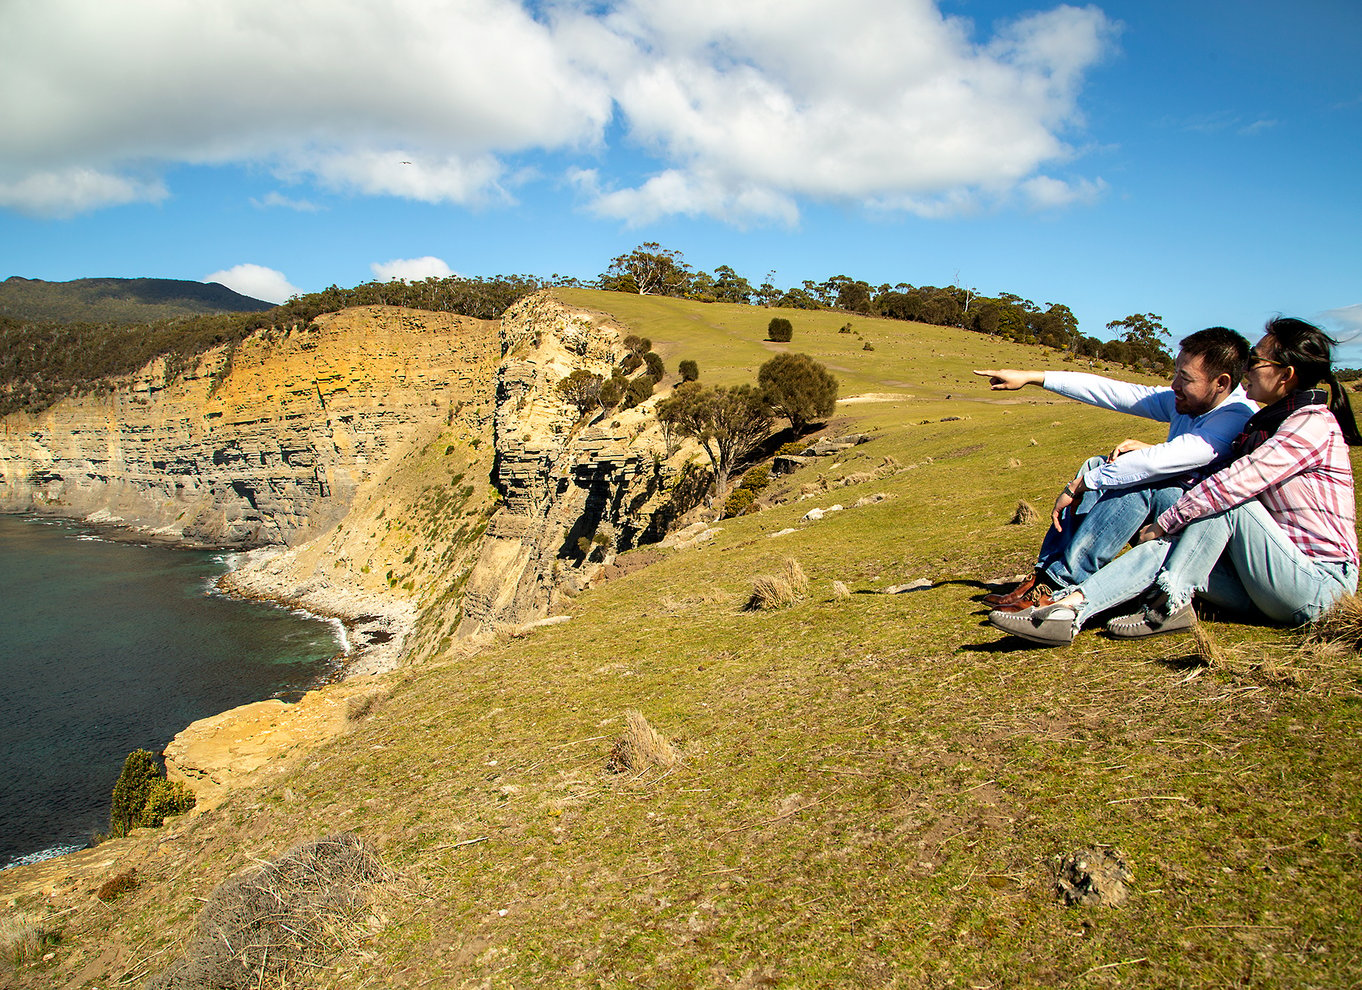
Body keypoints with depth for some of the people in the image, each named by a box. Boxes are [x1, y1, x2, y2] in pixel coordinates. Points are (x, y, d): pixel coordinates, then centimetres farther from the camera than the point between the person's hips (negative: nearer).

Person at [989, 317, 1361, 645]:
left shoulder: (1312, 424, -15)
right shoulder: (1270, 421, 14)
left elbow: (1232, 484, -24)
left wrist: (1163, 524, -15)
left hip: (1319, 583, -7)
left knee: (1226, 501, -25)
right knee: (1164, 548, -15)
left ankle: (1169, 604, -24)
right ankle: (1070, 606, -31)